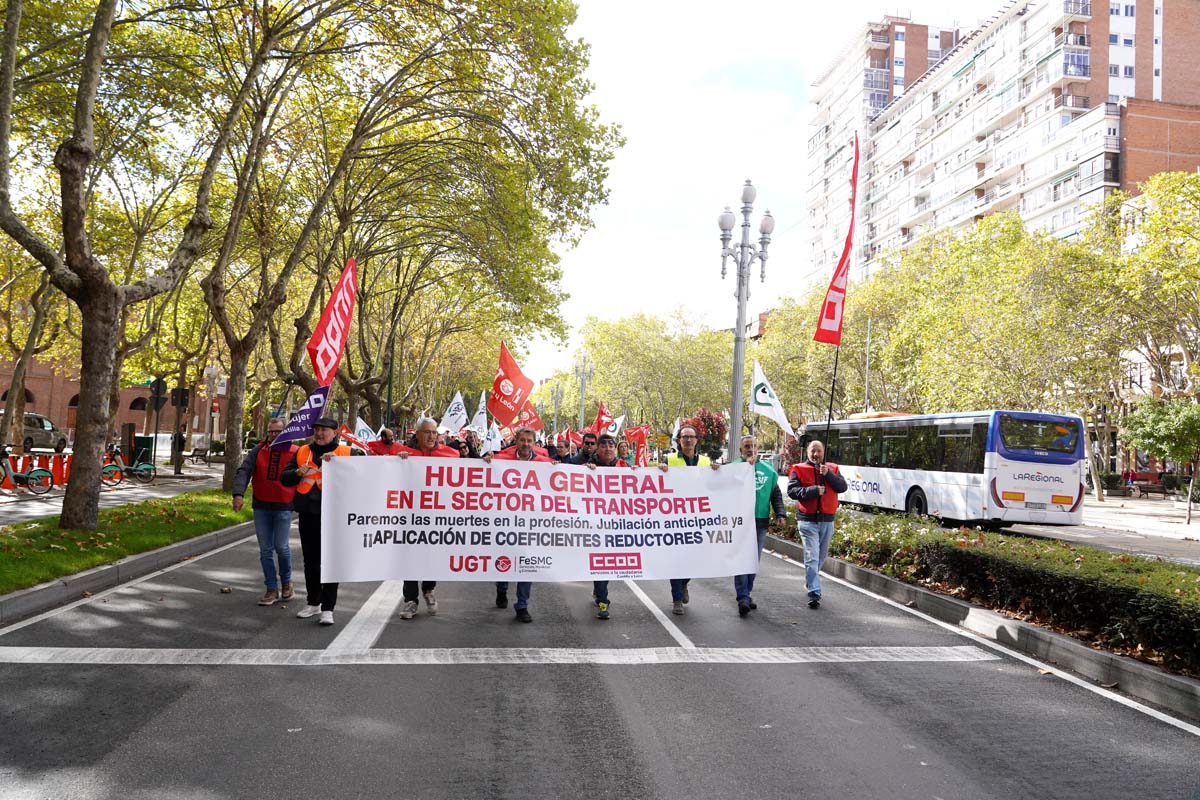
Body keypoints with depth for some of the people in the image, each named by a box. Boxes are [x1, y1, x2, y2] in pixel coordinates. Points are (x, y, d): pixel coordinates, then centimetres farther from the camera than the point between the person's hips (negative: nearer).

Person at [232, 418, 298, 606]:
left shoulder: (295, 453, -2)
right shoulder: (258, 450, 3)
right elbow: (244, 471, -6)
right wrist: (239, 494, -21)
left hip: (283, 507, -3)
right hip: (261, 506, 3)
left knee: (281, 546, -5)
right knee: (265, 550, 6)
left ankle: (286, 581, 22)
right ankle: (272, 590, 16)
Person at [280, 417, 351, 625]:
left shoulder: (346, 452, 0)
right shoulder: (302, 452, 11)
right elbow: (284, 478, 11)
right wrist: (297, 473, -10)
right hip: (308, 514, 5)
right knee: (310, 561, 15)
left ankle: (327, 608, 3)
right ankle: (313, 603, 28)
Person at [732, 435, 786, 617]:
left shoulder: (768, 470, 13)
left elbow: (776, 494, 15)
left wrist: (780, 513, 2)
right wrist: (746, 465, -22)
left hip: (761, 522, 5)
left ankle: (746, 594, 24)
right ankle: (743, 598, -11)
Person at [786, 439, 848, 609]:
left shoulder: (832, 469, 11)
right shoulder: (799, 469, 1)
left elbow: (842, 487, -2)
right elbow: (792, 490, -9)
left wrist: (828, 474, -16)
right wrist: (813, 490, -19)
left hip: (827, 520, 4)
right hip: (808, 520, -4)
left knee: (821, 557, 16)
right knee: (812, 557, -11)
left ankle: (810, 581, 37)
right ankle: (814, 592, -11)